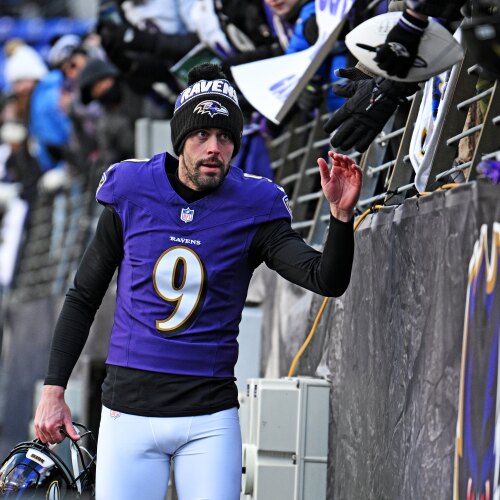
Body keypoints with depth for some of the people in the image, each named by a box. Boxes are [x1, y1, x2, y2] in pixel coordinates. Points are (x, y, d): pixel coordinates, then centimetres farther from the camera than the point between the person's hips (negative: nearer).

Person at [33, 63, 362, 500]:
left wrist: (341, 215, -30)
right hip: (128, 410, 0)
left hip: (210, 418, 0)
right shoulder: (131, 196, 0)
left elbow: (327, 280, -13)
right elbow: (83, 298, 9)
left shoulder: (252, 209, -1)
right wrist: (54, 389, 5)